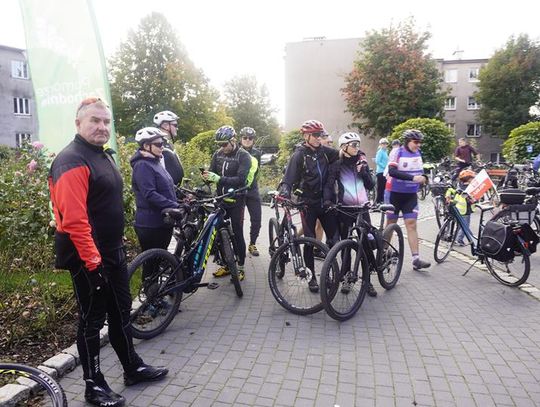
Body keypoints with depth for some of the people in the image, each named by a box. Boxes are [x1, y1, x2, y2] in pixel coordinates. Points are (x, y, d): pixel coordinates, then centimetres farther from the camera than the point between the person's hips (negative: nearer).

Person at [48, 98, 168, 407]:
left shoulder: (104, 155, 12)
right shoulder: (72, 161, -18)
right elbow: (74, 220, -24)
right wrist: (93, 261, -23)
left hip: (113, 252, 9)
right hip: (89, 257, -9)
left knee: (121, 312, 18)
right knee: (92, 320, 5)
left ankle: (133, 368, 35)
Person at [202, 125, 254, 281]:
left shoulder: (243, 156, -12)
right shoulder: (217, 154, 5)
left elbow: (241, 179, -22)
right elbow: (213, 173, 5)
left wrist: (219, 179, -31)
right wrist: (207, 176, -19)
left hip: (236, 201, -5)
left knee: (237, 234, 2)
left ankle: (240, 268, 15)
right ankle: (226, 265, 24)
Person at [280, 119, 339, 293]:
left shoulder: (325, 151, 5)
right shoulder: (299, 155, -7)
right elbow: (289, 177, -15)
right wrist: (284, 191, -34)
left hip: (325, 201, 4)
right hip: (309, 203, -4)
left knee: (334, 237, 2)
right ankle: (311, 277, 17)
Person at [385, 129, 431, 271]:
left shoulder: (418, 154, 4)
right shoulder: (397, 152, -12)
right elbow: (392, 171, -26)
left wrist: (423, 177, 1)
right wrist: (412, 177, -32)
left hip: (411, 195, 4)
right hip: (395, 193, -4)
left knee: (411, 224, -3)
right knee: (391, 223, 9)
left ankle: (416, 259, -5)